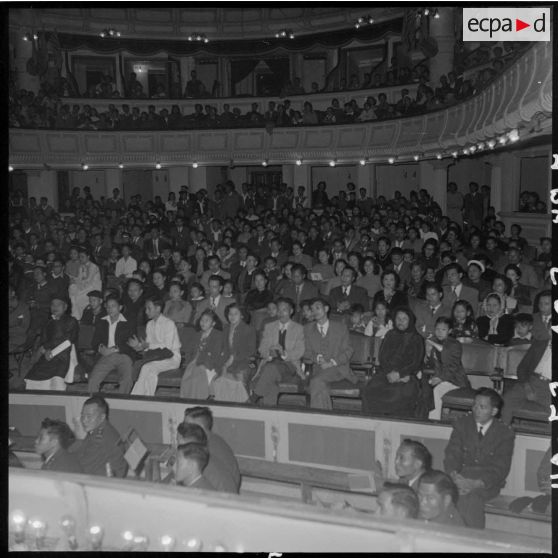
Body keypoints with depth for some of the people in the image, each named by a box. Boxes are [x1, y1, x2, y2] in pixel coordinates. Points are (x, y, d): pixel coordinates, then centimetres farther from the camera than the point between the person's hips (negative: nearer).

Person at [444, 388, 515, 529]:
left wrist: (477, 484, -25)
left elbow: (500, 469, -7)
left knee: (470, 497, -34)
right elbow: (451, 455, 2)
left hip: (487, 483, -2)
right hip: (461, 478, 2)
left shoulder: (505, 434, 0)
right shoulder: (462, 425, 8)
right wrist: (454, 475, -21)